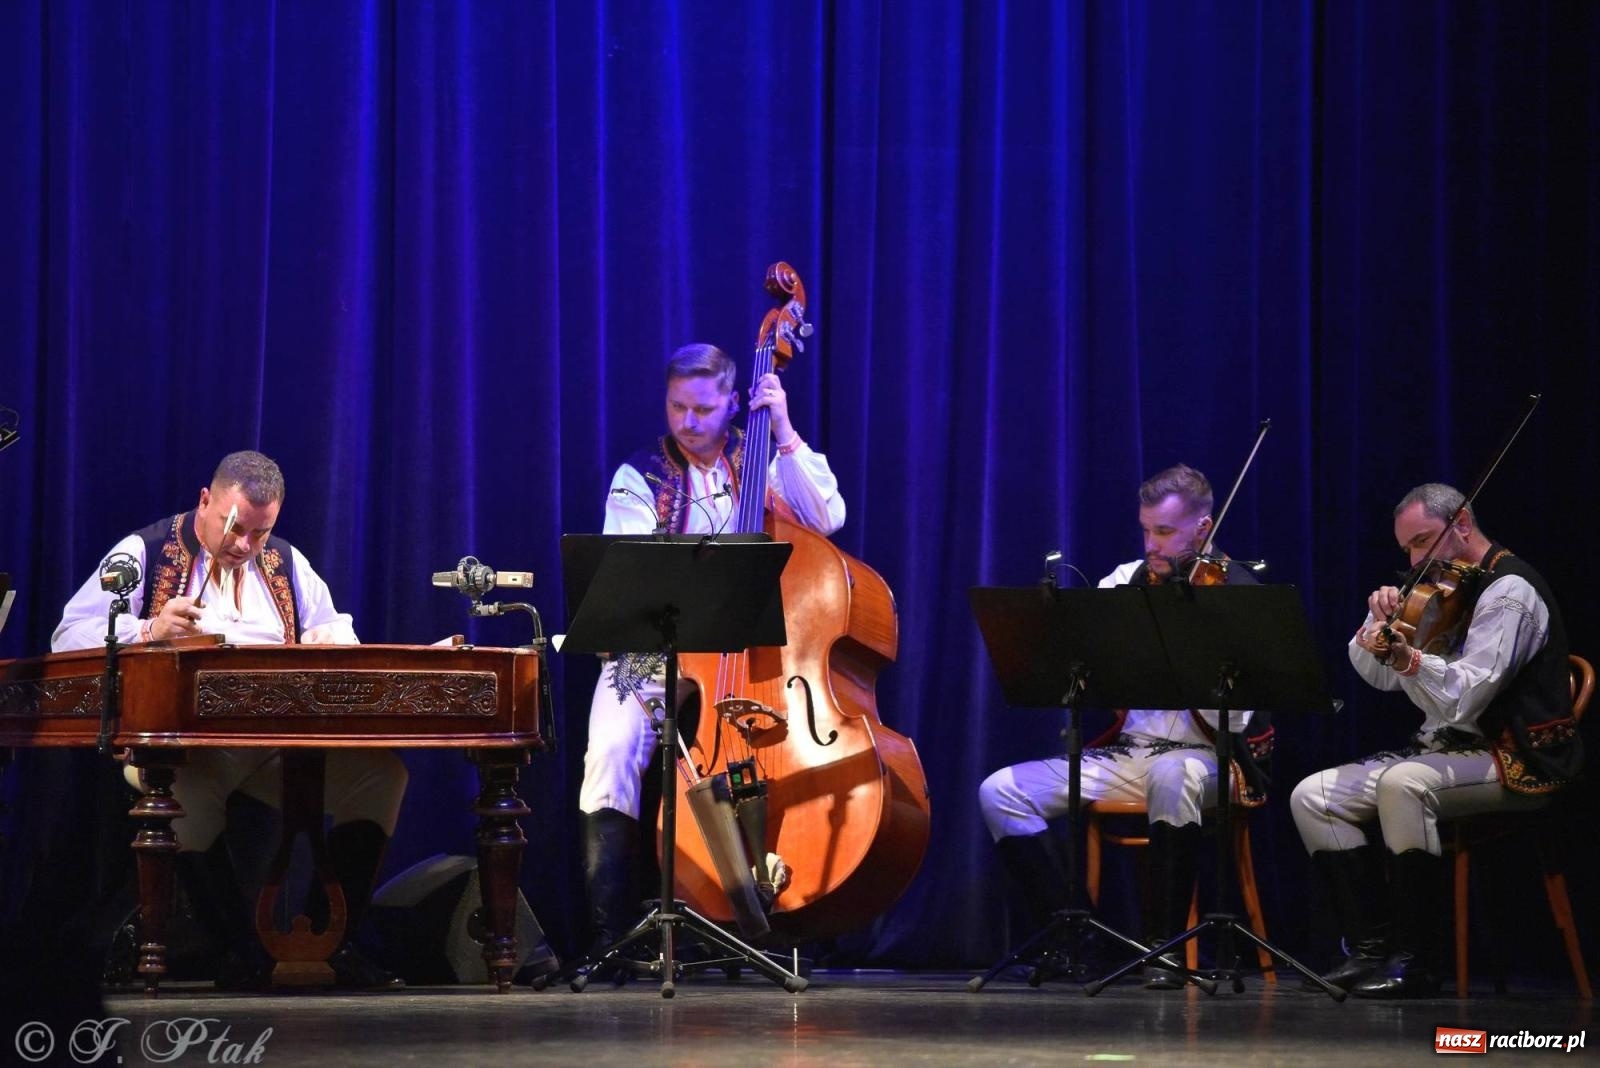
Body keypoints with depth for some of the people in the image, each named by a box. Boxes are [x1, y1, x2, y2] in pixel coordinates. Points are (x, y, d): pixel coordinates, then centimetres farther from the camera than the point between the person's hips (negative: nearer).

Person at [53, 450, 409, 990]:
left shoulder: (285, 562, 19)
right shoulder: (147, 552, 4)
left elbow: (337, 632, 22)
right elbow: (70, 636, -4)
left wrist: (332, 639, -4)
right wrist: (148, 633, -22)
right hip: (186, 740, -4)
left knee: (382, 772, -17)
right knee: (185, 785, -39)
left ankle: (338, 941, -11)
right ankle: (238, 947, -25)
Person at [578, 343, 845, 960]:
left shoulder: (759, 463, 8)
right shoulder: (640, 477, 4)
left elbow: (827, 518, -8)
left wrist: (784, 434, -11)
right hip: (655, 649, -1)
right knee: (613, 749, -27)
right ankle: (610, 933, -22)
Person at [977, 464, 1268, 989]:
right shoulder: (1129, 580, 9)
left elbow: (1231, 719, -15)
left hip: (1202, 756, -5)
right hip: (1126, 753, 5)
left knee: (1173, 777, -41)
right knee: (1001, 791, -12)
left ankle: (1165, 946, -30)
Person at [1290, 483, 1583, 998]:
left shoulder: (1509, 591, -13)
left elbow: (1463, 698, -26)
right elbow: (1376, 675, 14)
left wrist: (1407, 656, -41)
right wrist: (1381, 620, -5)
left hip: (1514, 761, -9)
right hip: (1447, 748, 9)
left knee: (1403, 783, -37)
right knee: (1313, 796, -3)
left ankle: (1415, 960, -30)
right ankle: (1373, 946, -7)